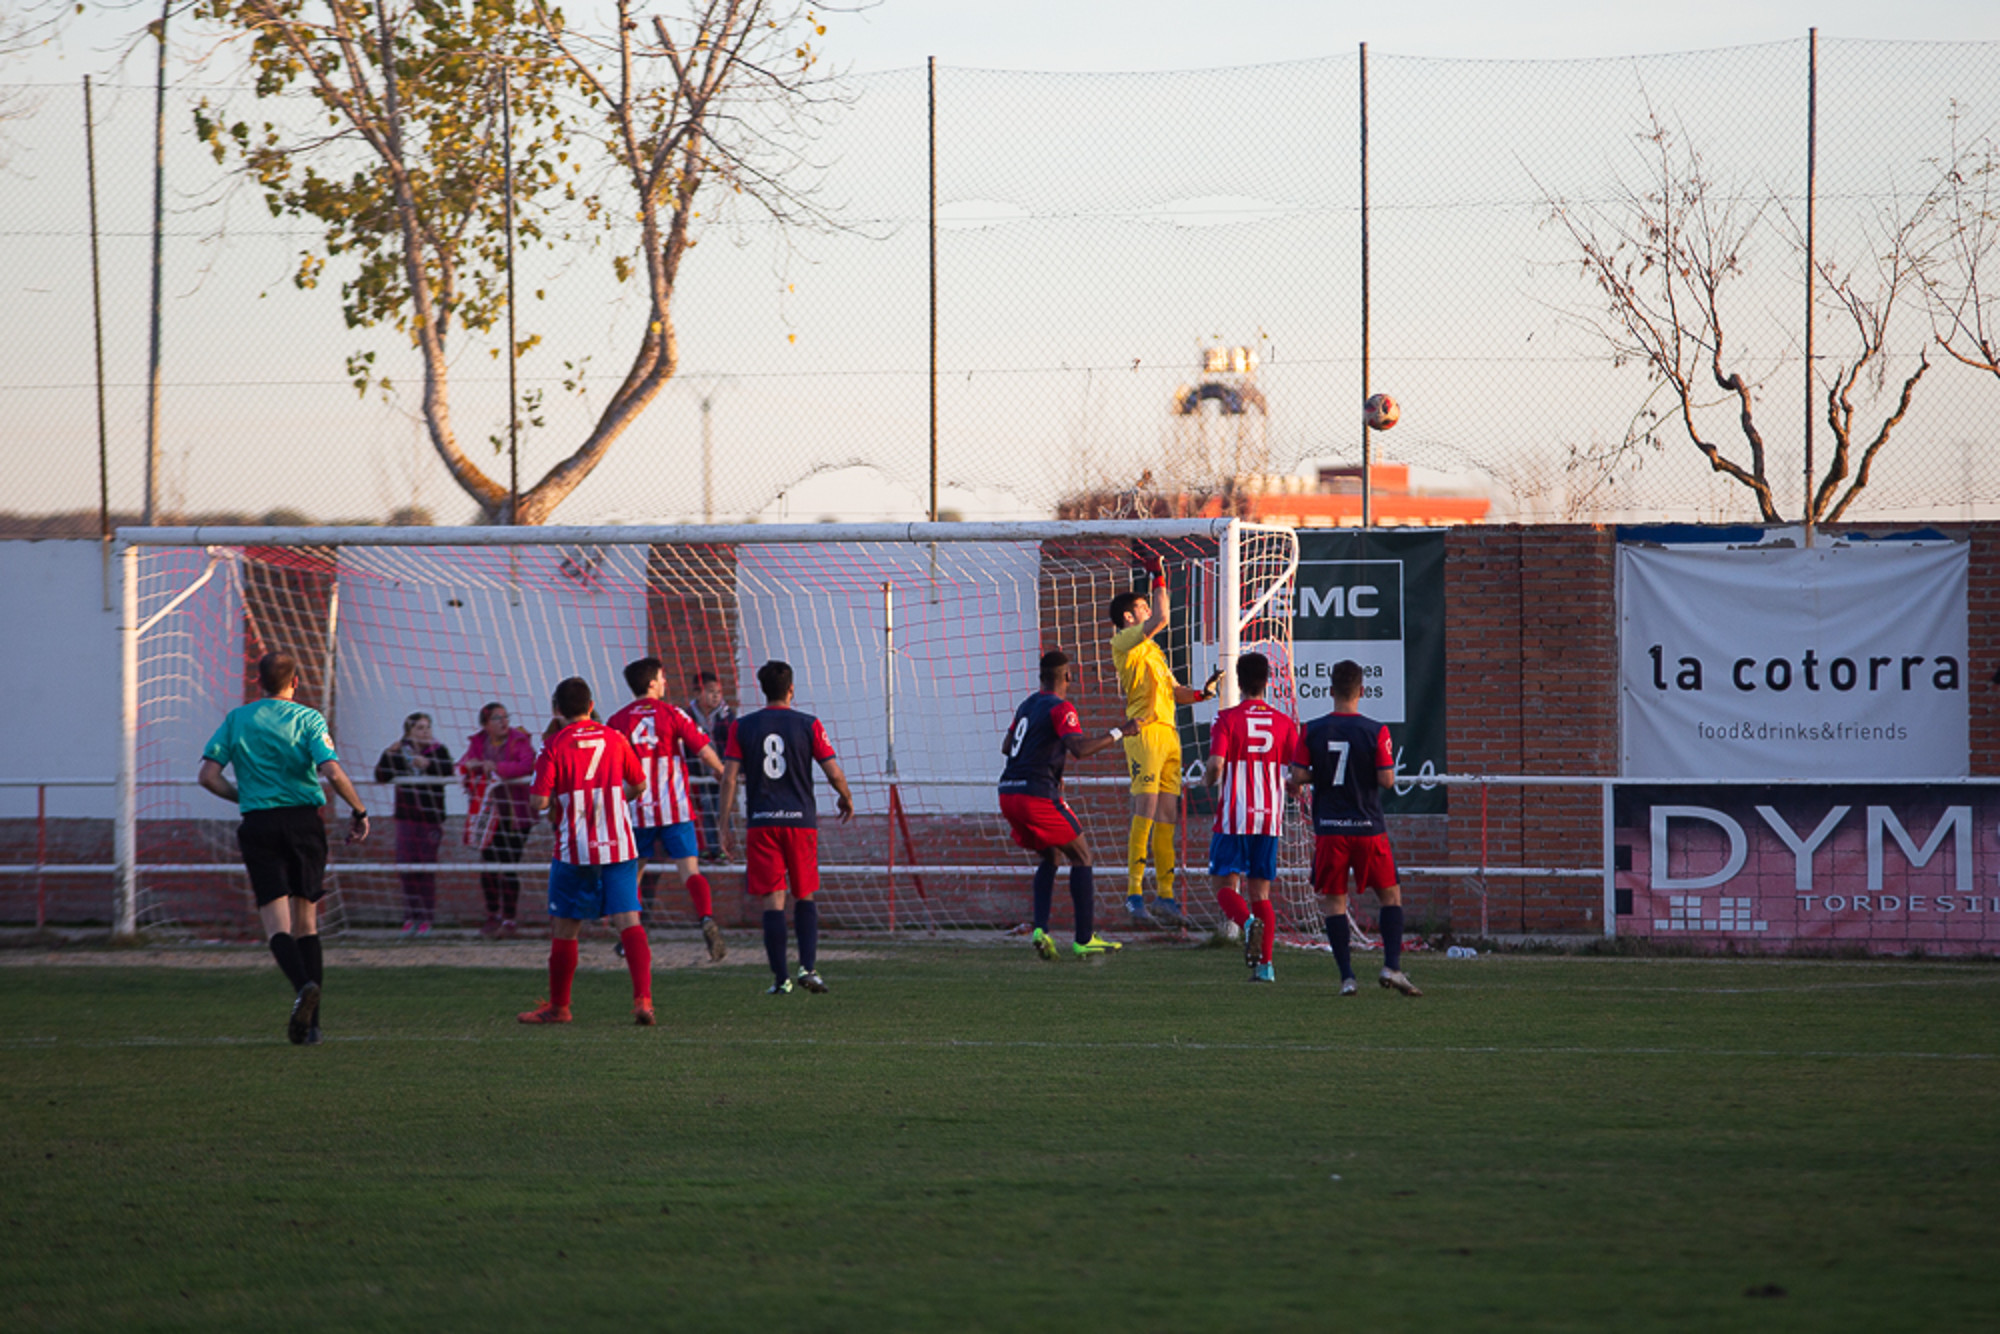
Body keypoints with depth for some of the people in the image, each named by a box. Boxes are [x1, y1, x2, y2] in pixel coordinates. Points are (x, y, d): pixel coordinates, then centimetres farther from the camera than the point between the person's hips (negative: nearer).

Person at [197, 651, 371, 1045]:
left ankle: (303, 984, -34)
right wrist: (359, 811, 0)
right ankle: (310, 1024, 6)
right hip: (304, 820, 0)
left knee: (277, 924, -4)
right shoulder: (308, 719, 0)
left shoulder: (237, 720, 6)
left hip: (258, 824, 0)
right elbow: (332, 772, -13)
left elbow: (208, 775, 2)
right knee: (306, 923, 10)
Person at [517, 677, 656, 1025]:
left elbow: (538, 802, -13)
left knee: (563, 929, 10)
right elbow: (639, 785, 17)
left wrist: (552, 801, 9)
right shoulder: (614, 739, 5)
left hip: (575, 850, -3)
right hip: (620, 846, 3)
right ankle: (643, 999, -18)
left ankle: (558, 1006, 20)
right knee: (628, 922, -3)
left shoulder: (555, 747, -7)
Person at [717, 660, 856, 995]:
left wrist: (725, 825, 3)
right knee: (805, 896, 14)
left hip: (761, 822, 0)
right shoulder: (809, 726, -1)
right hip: (801, 819, 0)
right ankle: (808, 966, 0)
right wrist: (847, 799, 19)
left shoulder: (742, 727, 1)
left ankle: (781, 979, -3)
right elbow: (834, 773, -1)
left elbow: (729, 778, -2)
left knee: (772, 901, 0)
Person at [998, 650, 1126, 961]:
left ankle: (1040, 929, 4)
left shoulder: (1028, 705, 17)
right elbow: (1080, 749, -22)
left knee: (1047, 858, 22)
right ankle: (1084, 939, 3)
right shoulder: (1060, 708, -8)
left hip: (1009, 794, 8)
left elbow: (1006, 746, 27)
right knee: (1081, 856, 5)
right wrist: (1117, 734, -12)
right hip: (1038, 793, -8)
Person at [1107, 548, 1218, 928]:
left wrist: (1200, 693, 7)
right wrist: (1159, 577, -8)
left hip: (1168, 734, 9)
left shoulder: (1150, 650, 27)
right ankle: (1134, 893, -15)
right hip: (1144, 731, -9)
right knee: (1145, 813, -14)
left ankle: (1164, 895, 7)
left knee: (1167, 817, 6)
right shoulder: (1124, 641, 0)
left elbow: (1174, 692, 25)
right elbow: (1160, 619, -16)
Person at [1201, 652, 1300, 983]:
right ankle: (1265, 964, 0)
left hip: (1234, 816, -3)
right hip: (1270, 818, 3)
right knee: (1261, 891, 10)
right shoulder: (1284, 723, 4)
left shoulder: (1227, 719, -6)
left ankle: (1249, 921, -30)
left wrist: (1208, 780, 8)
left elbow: (1216, 766, -16)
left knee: (1226, 885, 2)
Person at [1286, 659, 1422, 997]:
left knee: (1333, 901, 7)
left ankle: (1346, 976, 0)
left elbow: (1297, 777, -4)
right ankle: (1392, 966, -2)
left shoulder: (1312, 731, -4)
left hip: (1329, 829, 1)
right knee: (1391, 894, 12)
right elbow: (1387, 780, -10)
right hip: (1368, 827, -1)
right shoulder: (1375, 731, -8)